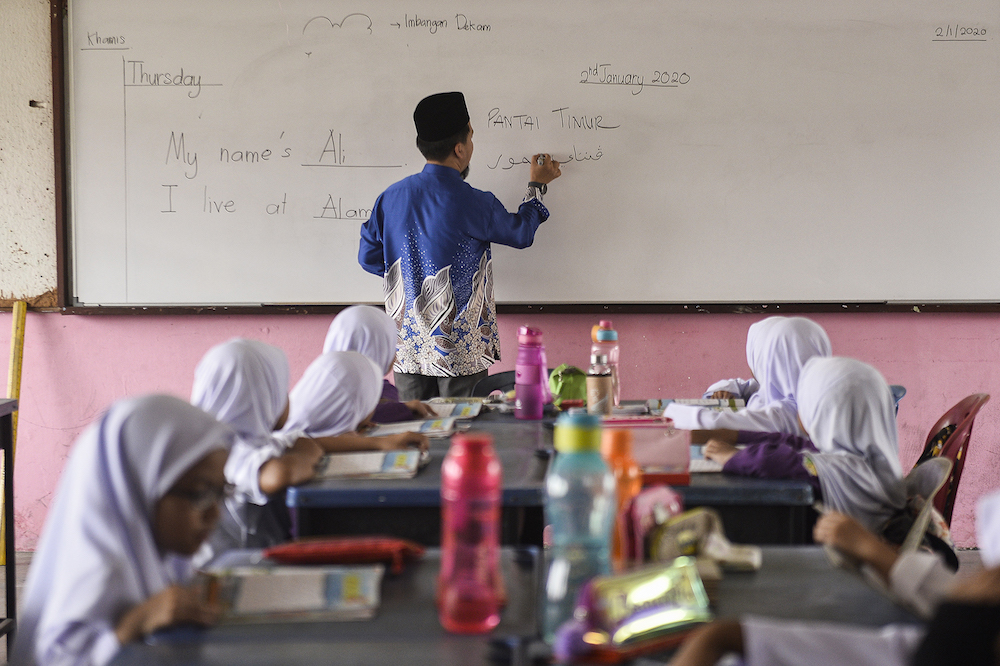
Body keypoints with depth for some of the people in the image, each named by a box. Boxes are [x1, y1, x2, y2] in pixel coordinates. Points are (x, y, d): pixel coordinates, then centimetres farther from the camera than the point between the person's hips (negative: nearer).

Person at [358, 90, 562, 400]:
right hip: (460, 349, -5)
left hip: (409, 346, 5)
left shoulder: (390, 197, -1)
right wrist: (537, 185, 20)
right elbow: (521, 232, 5)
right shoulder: (474, 204, -14)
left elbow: (368, 257, 8)